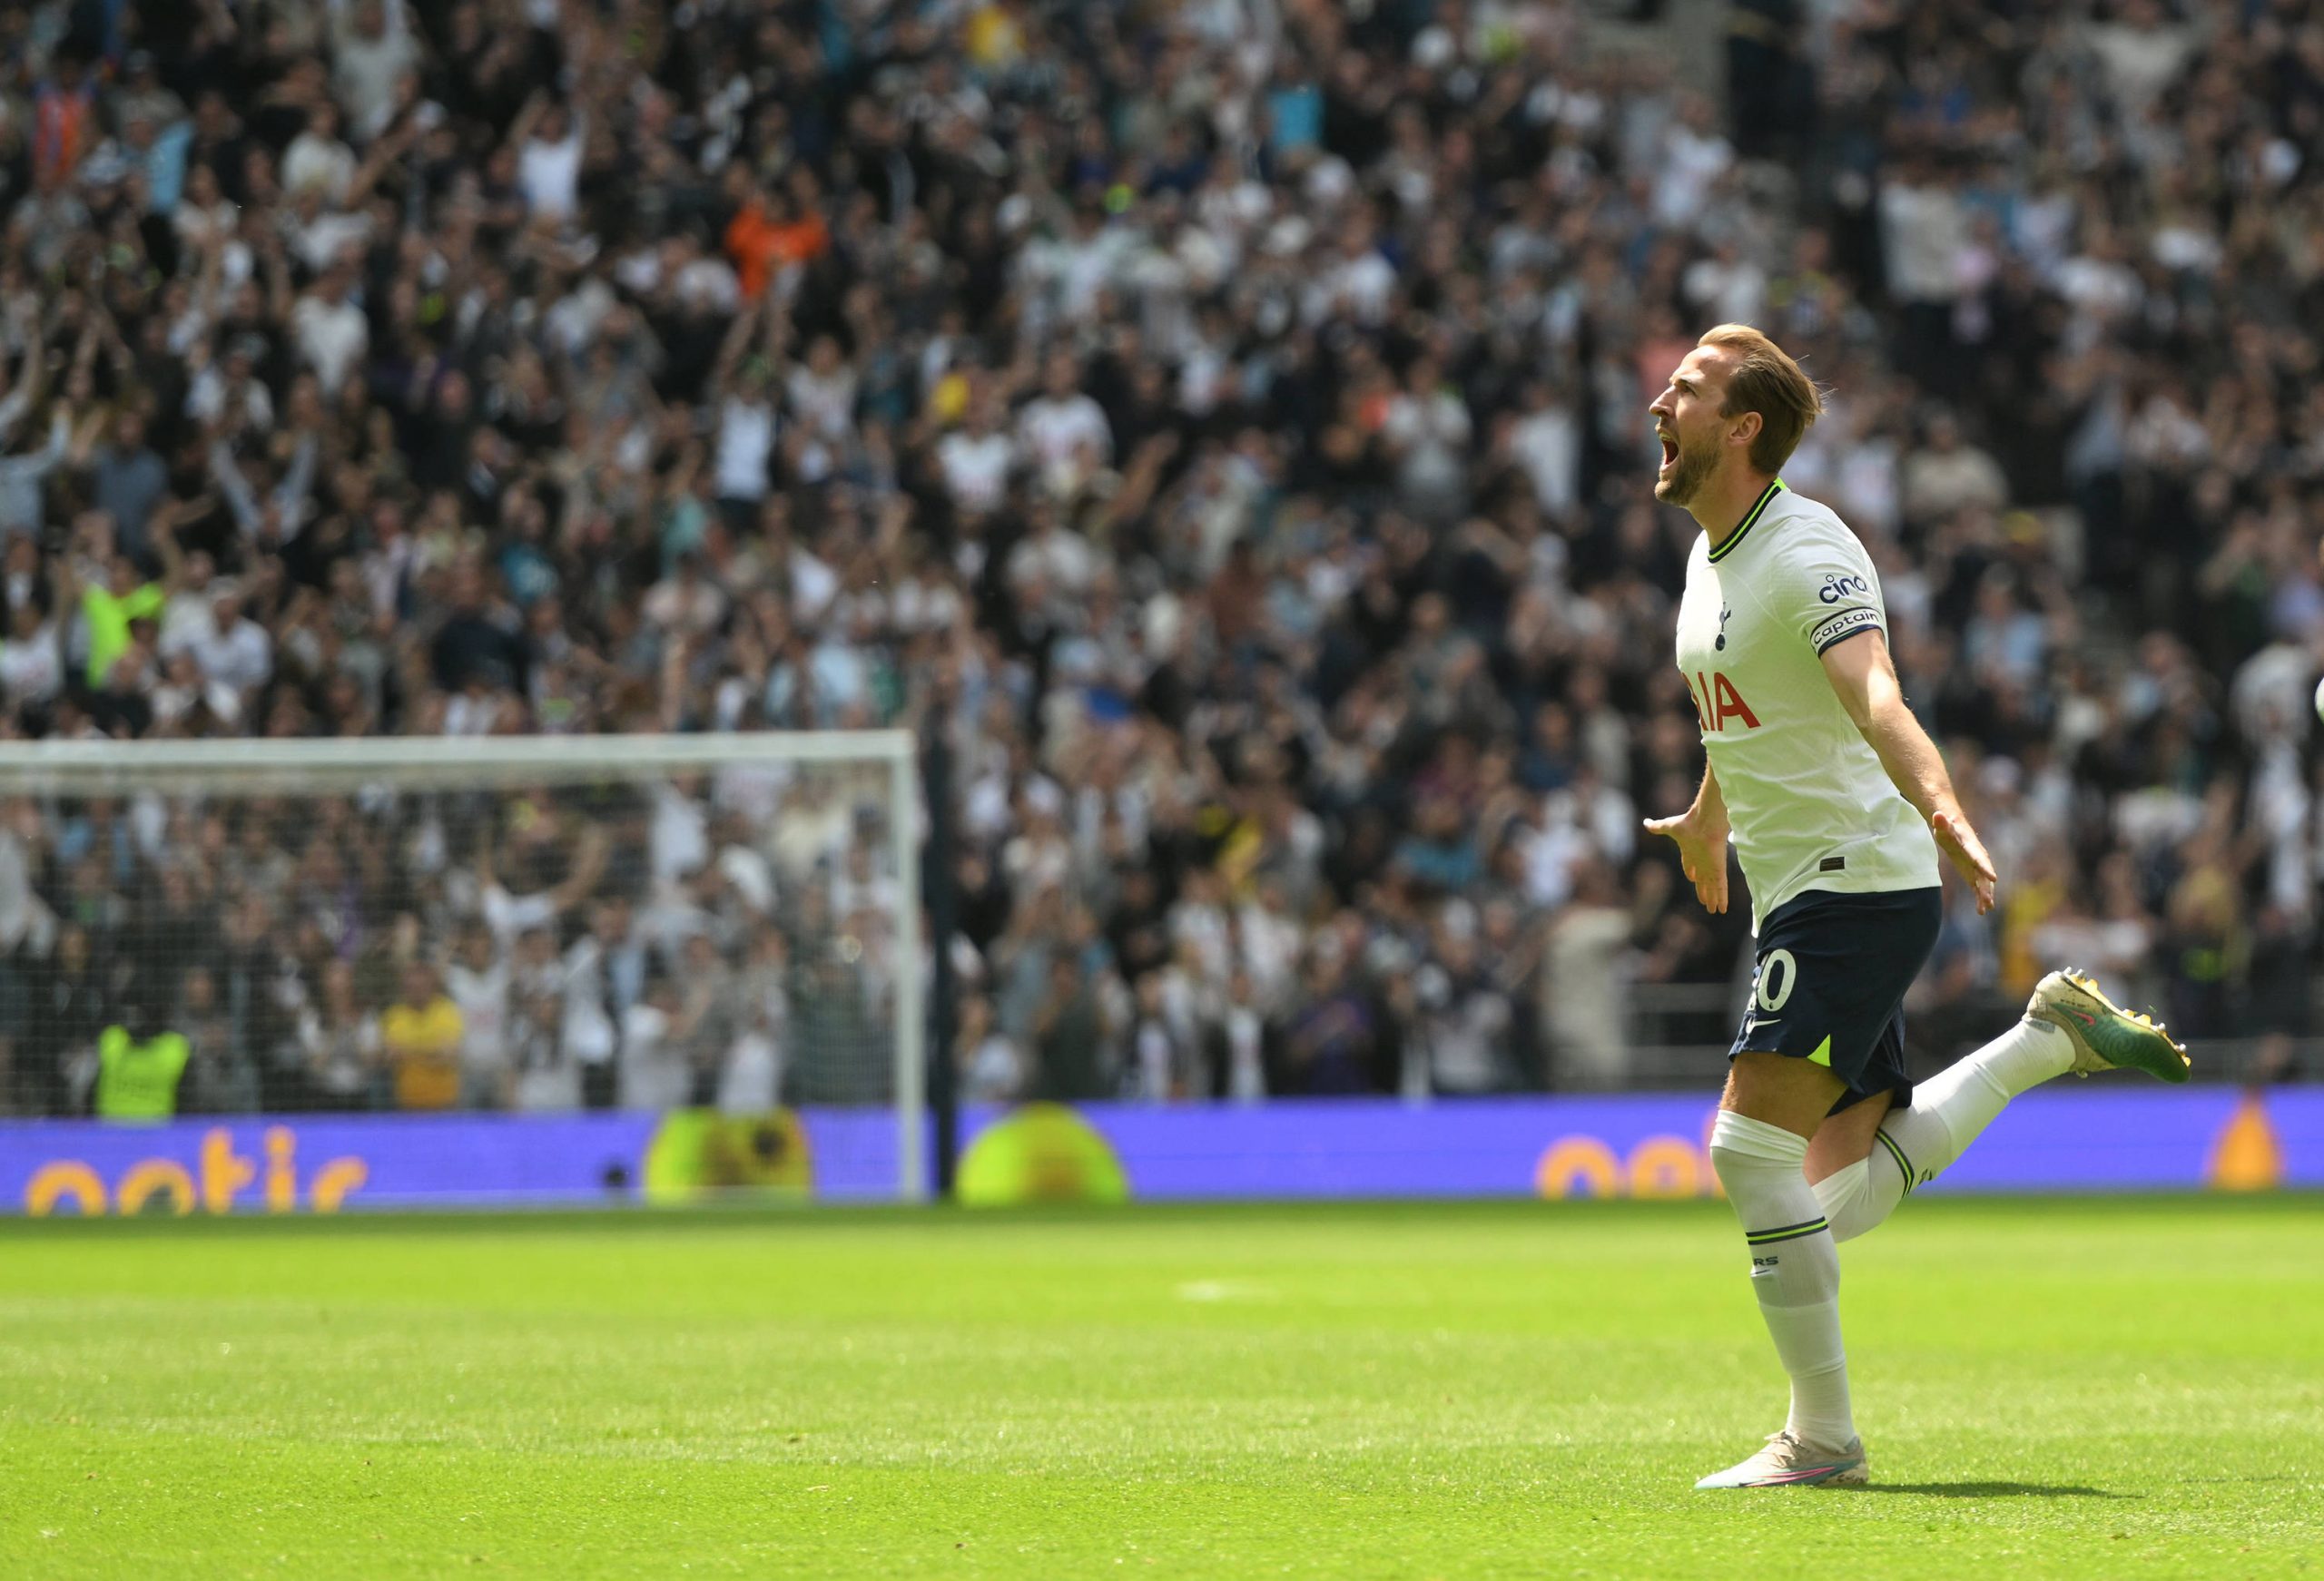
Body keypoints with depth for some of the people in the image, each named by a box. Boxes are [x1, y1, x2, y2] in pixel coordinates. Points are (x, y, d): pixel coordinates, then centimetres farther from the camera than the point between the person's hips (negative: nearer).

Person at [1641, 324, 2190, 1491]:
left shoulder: (1808, 554, -17)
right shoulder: (1711, 557, 12)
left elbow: (1876, 701, -34)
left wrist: (1939, 808, -52)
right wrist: (1706, 818, 49)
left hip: (1857, 885, -9)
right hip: (1801, 900, 9)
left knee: (1750, 1149, -17)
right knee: (1845, 1201, 7)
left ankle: (1822, 1437, -9)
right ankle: (2051, 1039, 22)